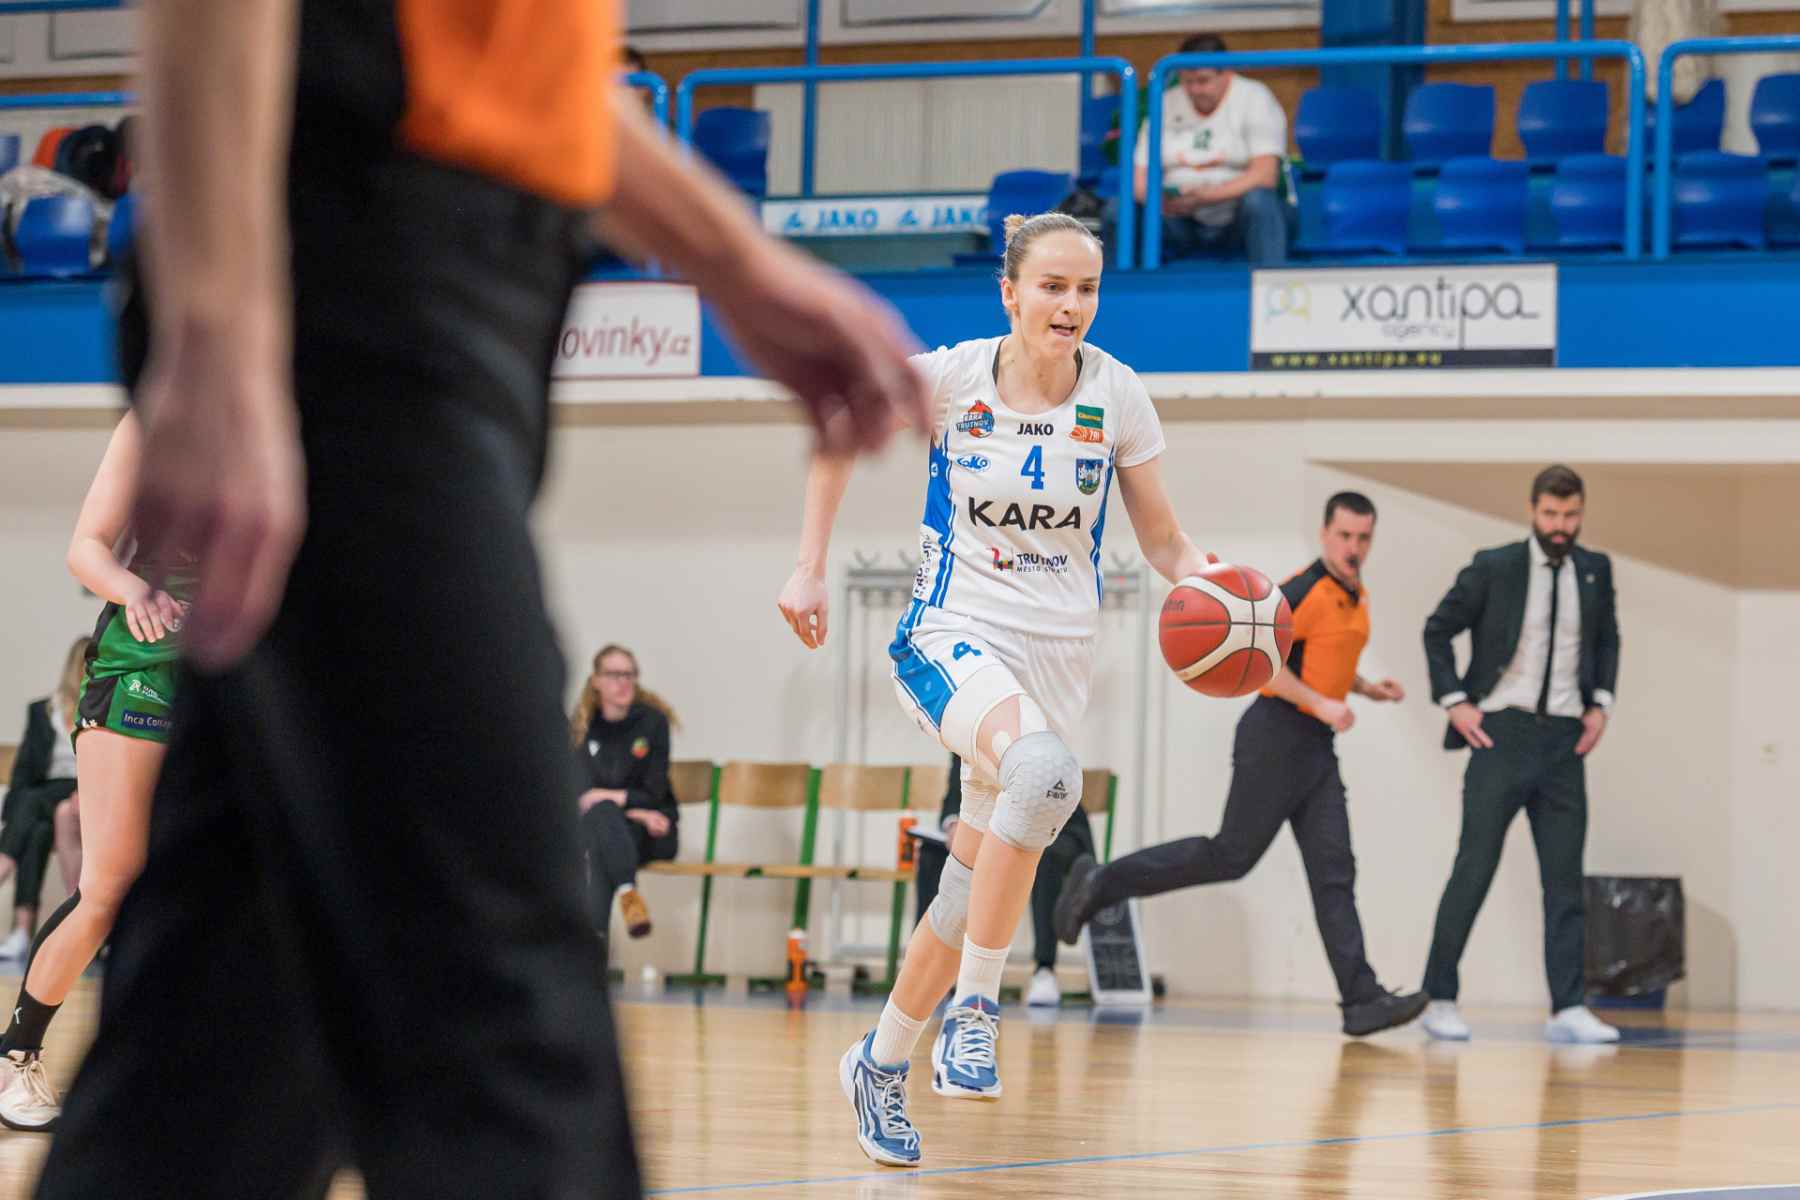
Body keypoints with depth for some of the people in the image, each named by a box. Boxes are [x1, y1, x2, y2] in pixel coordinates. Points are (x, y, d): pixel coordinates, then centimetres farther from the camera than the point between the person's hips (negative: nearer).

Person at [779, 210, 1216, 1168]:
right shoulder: (952, 378, -8)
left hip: (1055, 655, 3)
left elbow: (1162, 539, 4)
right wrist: (810, 569, 6)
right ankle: (972, 1012, -28)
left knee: (973, 889, 7)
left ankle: (881, 1063, 29)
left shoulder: (1117, 397, -4)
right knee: (1045, 768, -36)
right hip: (953, 634, -3)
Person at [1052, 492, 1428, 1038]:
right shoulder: (1304, 592, -14)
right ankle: (1101, 881, 9)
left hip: (1317, 747, 8)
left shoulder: (1357, 596, 15)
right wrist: (1321, 704, -24)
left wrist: (1368, 688, 13)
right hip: (1277, 739, -8)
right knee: (1232, 855, -5)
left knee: (1334, 873, 0)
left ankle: (1361, 999, -7)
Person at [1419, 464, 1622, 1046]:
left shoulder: (1594, 571, 8)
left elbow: (1607, 640, 21)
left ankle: (1569, 1009, -1)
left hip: (1564, 739, 3)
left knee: (1565, 878, 0)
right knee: (1473, 870, -3)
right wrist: (1454, 702, -3)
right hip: (1502, 735, -3)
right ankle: (1440, 1000, 5)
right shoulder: (1493, 567, -3)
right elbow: (1437, 630, 4)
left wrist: (1601, 703, 7)